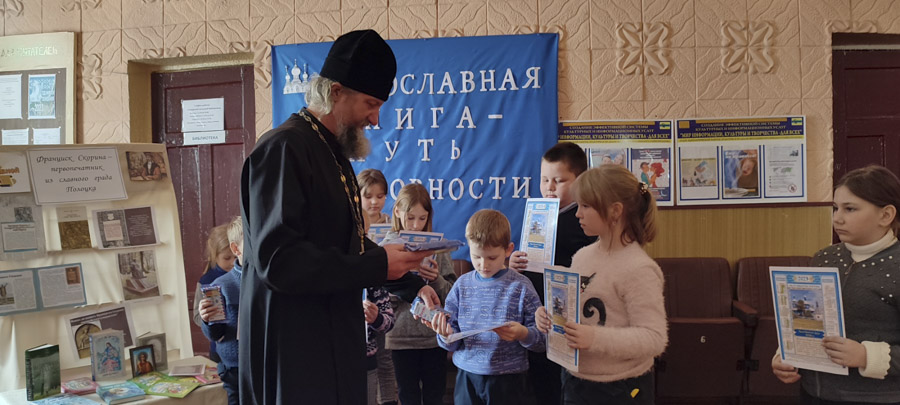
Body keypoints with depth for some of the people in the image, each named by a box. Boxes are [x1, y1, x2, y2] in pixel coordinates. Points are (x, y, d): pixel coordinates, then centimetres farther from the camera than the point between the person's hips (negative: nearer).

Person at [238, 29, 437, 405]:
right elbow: (278, 259, -25)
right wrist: (379, 264, -22)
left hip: (334, 332, 9)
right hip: (296, 342, -9)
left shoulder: (333, 152, 12)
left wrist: (410, 285, 15)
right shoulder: (284, 148, -17)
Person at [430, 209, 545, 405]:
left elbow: (542, 340, -5)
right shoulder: (463, 285, 1)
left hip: (506, 379, -2)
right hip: (467, 376, 3)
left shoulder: (520, 286, -7)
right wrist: (447, 336, -18)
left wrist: (523, 334, -25)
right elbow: (453, 344, 3)